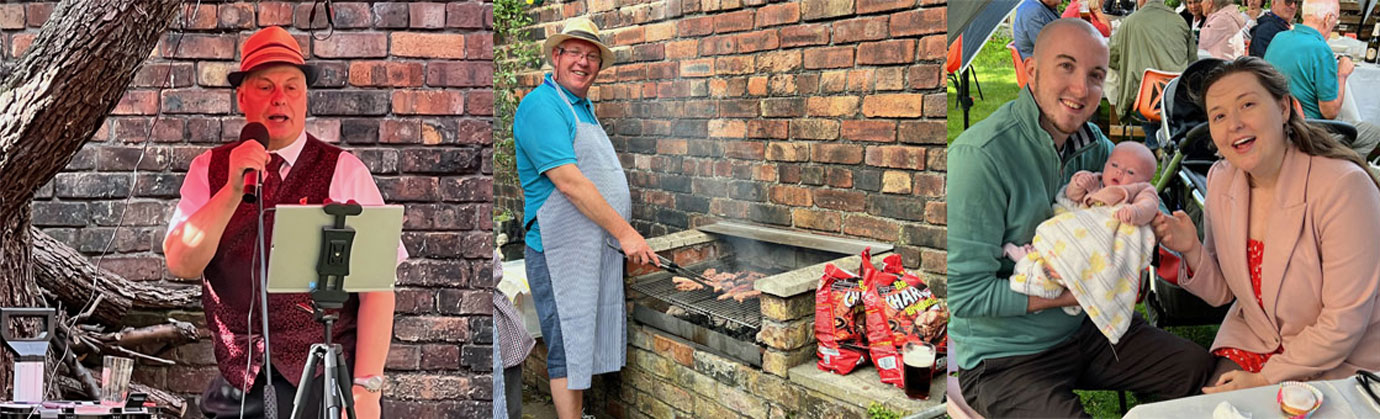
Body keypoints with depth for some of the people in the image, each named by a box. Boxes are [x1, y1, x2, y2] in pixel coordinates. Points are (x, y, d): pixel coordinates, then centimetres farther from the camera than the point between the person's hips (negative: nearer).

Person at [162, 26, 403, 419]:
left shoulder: (344, 171, -2)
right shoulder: (209, 169, 7)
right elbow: (181, 264, -5)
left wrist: (366, 387, -14)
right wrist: (233, 188, -17)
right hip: (237, 383, 2)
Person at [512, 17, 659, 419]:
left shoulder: (583, 107, 17)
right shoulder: (542, 106, -14)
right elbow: (569, 182, -22)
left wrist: (624, 232, 18)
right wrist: (625, 232, -21)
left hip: (596, 247, 9)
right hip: (561, 250, -9)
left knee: (582, 341, 14)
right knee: (568, 346, -2)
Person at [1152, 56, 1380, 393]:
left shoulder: (1344, 186, -23)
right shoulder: (1221, 179, -4)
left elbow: (1345, 321, -20)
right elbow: (1221, 292, 3)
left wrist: (1265, 379, -17)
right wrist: (1191, 251, -17)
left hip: (1340, 364, -5)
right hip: (1253, 345, 5)